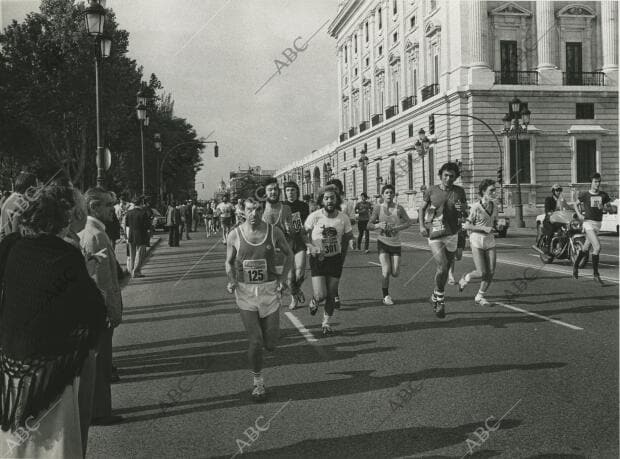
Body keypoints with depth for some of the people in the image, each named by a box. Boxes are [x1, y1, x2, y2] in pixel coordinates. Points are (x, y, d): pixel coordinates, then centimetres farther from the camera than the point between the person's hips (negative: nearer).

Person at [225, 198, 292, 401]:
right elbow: (229, 262, 9)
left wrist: (283, 276, -1)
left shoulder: (274, 232, -4)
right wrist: (231, 280, -9)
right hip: (245, 292, -1)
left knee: (270, 344, 2)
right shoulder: (235, 235, -4)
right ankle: (258, 382, 17)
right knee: (255, 342, -6)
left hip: (270, 290, 1)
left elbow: (288, 254, 12)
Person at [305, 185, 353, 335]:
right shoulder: (314, 217, -14)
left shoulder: (343, 218, -8)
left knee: (331, 294, 6)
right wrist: (311, 247, -19)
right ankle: (314, 301, 28)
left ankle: (326, 322, 28)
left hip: (335, 259, 2)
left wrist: (342, 259, 8)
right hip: (318, 258, -2)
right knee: (320, 295, -10)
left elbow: (346, 238, 8)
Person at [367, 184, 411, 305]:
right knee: (386, 271, -13)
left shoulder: (398, 208, -4)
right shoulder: (378, 209, -4)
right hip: (383, 242, -1)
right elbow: (369, 225, 0)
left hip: (395, 243, 1)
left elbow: (408, 222, -2)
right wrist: (378, 225, -21)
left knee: (395, 273, -2)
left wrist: (397, 228, -18)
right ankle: (385, 296, 7)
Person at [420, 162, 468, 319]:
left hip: (452, 235, 3)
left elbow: (465, 205, 18)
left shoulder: (459, 191, 3)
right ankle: (440, 300, 3)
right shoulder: (431, 190, -1)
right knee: (442, 266, -18)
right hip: (434, 235, -3)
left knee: (445, 269, 12)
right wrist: (422, 225, -4)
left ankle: (435, 297, 34)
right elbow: (422, 208, 10)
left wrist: (462, 207, -7)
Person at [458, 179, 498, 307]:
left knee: (491, 272, -1)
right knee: (482, 273, -10)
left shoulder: (494, 206, 6)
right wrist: (484, 228, -18)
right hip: (477, 241, -6)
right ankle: (467, 278, 23)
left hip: (490, 241, 6)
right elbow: (466, 225, -11)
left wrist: (496, 226, -1)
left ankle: (480, 297, 16)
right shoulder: (476, 207, -12)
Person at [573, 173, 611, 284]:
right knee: (597, 247, -17)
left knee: (585, 249, 16)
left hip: (598, 224, 5)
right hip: (588, 222, -5)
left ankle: (575, 266, 37)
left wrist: (604, 207, -8)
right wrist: (579, 214, -3)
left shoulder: (604, 195, 6)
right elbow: (575, 204, 11)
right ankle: (595, 273, -7)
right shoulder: (584, 194, -3)